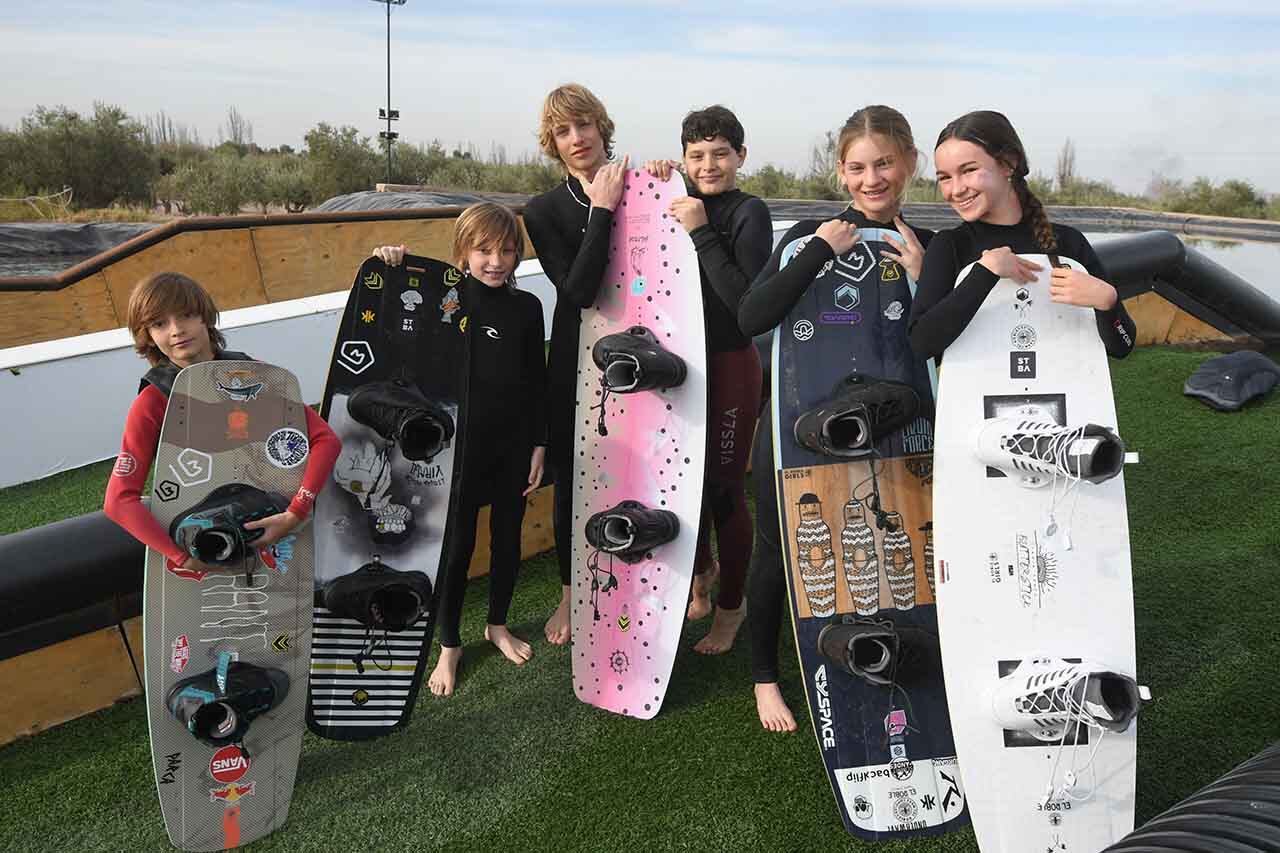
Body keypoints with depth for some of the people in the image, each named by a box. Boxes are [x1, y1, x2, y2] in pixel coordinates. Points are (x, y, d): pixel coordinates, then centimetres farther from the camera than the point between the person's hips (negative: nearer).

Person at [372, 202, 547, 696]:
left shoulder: (526, 307, 0)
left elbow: (537, 382, 5)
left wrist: (539, 445, 4)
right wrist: (389, 268, -23)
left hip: (514, 443, 3)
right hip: (462, 443, -3)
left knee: (507, 536, 16)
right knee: (457, 543, 7)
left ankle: (498, 625, 39)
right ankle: (449, 645, 26)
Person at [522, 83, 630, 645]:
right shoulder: (545, 211, -1)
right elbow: (578, 288, -16)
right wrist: (602, 210, -17)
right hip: (575, 364, 0)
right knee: (572, 480, 10)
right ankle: (571, 595, 31)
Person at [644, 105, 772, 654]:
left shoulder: (749, 212, -10)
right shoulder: (683, 205, 7)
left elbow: (746, 302, -20)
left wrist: (700, 233, -22)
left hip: (730, 364, -6)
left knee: (724, 487, 3)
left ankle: (730, 606, 22)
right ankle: (701, 573, 41)